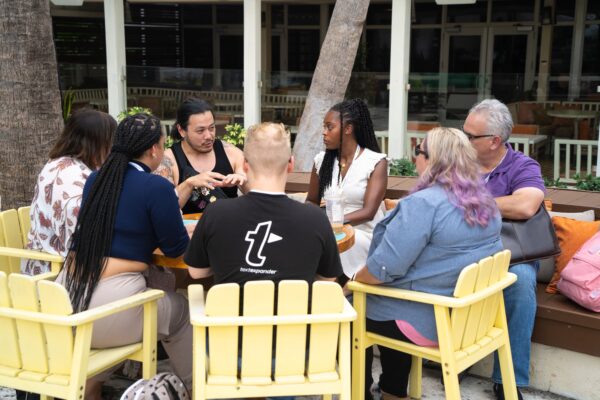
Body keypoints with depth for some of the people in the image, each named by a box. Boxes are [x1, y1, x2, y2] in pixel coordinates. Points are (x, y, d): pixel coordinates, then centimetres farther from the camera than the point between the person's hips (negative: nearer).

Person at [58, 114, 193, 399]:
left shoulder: (95, 180, 10)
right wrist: (191, 233, 20)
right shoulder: (157, 187, -10)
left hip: (64, 301, 7)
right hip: (106, 310, -7)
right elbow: (176, 248, -2)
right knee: (180, 311, 17)